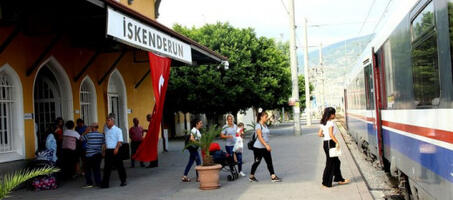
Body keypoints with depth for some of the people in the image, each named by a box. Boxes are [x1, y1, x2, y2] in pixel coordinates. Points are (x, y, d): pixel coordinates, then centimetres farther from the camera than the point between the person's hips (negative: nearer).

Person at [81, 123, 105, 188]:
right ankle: (98, 182, 9)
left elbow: (81, 139, 3)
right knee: (97, 168, 11)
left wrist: (86, 131, 5)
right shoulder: (101, 135, 2)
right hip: (98, 154, 4)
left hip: (90, 155, -4)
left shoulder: (88, 135, -10)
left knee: (87, 169, 7)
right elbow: (104, 144, 8)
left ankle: (89, 183, 4)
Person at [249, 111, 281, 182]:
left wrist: (267, 145, 18)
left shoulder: (265, 125, 12)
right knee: (257, 162, 3)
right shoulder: (258, 126, -14)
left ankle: (273, 177, 0)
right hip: (258, 148, -8)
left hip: (265, 147, 8)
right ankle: (251, 177, 18)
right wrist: (266, 145, -27)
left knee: (269, 162, 1)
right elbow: (260, 137, -21)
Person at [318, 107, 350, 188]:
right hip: (330, 143, -9)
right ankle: (326, 183, 5)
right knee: (330, 163, -1)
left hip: (325, 143, 9)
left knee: (336, 161, 18)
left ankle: (339, 179, 26)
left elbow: (320, 134, 11)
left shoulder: (323, 123, 11)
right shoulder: (330, 122, -14)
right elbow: (331, 134, -23)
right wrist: (337, 142, -17)